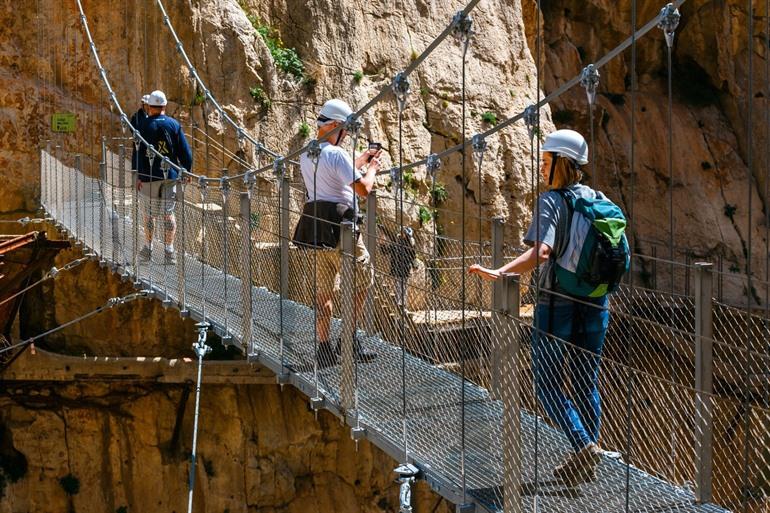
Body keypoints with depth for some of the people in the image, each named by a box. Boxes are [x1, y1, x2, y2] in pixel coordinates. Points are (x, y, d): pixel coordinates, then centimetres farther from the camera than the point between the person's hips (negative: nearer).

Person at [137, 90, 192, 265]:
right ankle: (169, 251, 0)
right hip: (171, 174, 2)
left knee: (149, 211, 10)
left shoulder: (146, 125, -6)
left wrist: (139, 176, -5)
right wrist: (187, 171, 13)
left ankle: (148, 249, 15)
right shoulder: (174, 124, 2)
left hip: (150, 174, -2)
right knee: (168, 212, 6)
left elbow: (142, 152, -9)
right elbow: (185, 151, 2)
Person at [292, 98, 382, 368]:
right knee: (361, 280, 3)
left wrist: (361, 161, 27)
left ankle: (324, 347, 10)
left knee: (324, 288, 11)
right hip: (338, 227, -8)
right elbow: (363, 189, -18)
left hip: (314, 225, 8)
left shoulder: (306, 154, 12)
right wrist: (372, 168, 1)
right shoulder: (337, 154, -14)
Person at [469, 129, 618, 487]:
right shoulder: (599, 200, 8)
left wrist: (498, 273, -34)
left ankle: (583, 445, -15)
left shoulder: (551, 201, -12)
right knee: (586, 383, 14)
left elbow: (541, 252, -27)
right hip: (595, 304, 6)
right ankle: (588, 464, 17)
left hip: (557, 305, -6)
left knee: (548, 385, 3)